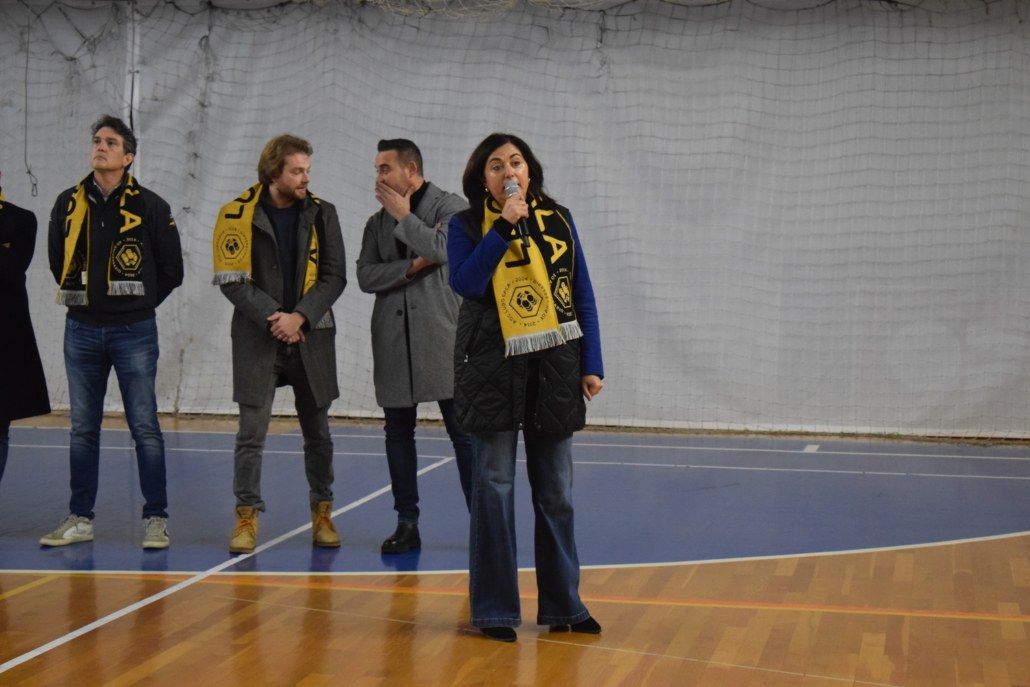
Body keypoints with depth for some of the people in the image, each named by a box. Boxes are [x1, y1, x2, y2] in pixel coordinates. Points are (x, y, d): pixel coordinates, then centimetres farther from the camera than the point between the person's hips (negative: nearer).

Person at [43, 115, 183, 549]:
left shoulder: (150, 206, -2)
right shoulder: (68, 204, 6)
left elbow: (171, 269, 4)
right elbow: (58, 260, 19)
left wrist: (139, 303, 5)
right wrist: (82, 299, 12)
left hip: (134, 333, -3)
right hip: (82, 331, 3)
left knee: (145, 428, -2)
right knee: (83, 429, 8)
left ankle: (156, 518, 5)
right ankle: (80, 518, 16)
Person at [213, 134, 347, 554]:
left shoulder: (321, 214, 4)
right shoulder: (238, 216, -4)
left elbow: (335, 276, 1)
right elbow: (231, 280, -6)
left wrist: (299, 317, -11)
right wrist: (274, 318, -14)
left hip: (311, 336, 2)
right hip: (257, 338, -2)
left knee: (317, 431, 8)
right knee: (252, 432, -5)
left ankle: (322, 513, 21)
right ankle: (246, 517, 4)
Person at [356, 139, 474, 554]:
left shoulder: (450, 207, 3)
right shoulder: (377, 222, 16)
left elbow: (441, 248, -17)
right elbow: (365, 275, 3)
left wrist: (403, 215, -6)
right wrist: (411, 267, -9)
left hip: (441, 336, -5)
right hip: (393, 340, 5)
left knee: (464, 432, -5)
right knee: (398, 433, 6)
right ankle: (407, 523, 13)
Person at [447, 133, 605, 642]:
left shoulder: (559, 221, 10)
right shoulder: (466, 226, 3)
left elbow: (583, 297, 10)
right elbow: (464, 283, -15)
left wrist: (592, 365, 5)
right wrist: (503, 227, -17)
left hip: (554, 370, 3)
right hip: (491, 370, -3)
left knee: (556, 492, 7)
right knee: (493, 489, -1)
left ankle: (562, 605, 18)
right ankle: (494, 610, 7)